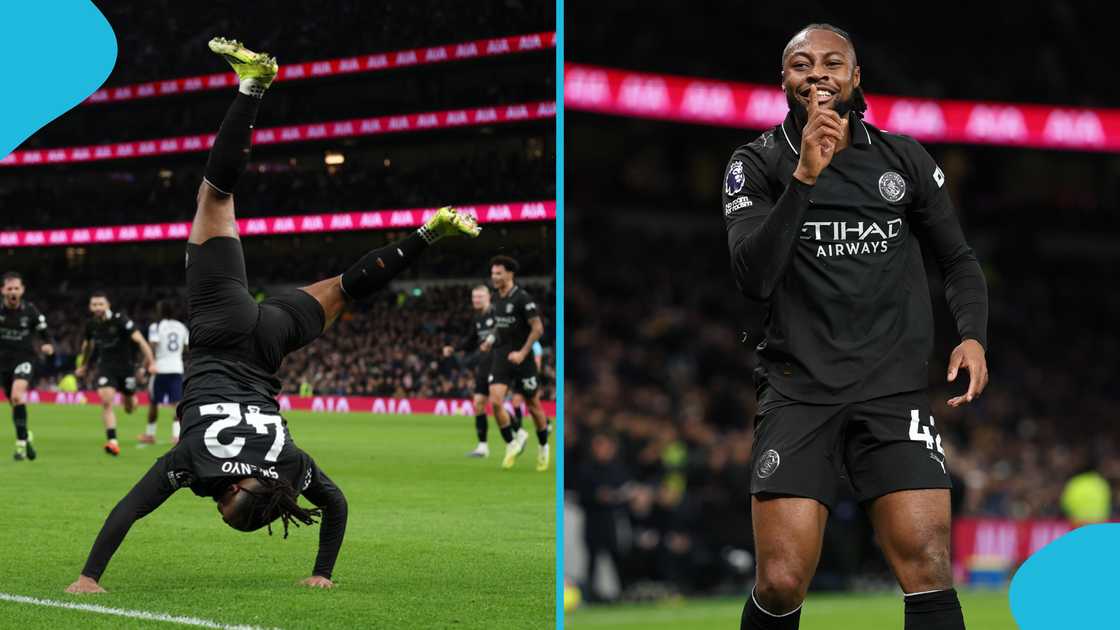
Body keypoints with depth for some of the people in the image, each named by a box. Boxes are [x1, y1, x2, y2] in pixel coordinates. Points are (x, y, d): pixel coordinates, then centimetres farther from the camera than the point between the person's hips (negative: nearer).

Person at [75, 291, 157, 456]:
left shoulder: (120, 320, -19)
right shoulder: (91, 324, -4)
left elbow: (140, 340, -21)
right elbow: (88, 344, 18)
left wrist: (151, 362, -29)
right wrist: (84, 365, 30)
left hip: (125, 366, -2)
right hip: (106, 367, 2)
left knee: (129, 409, 10)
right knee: (106, 402, -21)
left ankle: (133, 399, 49)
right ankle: (112, 442, -20)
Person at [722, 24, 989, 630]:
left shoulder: (904, 159, 9)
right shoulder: (757, 163, 3)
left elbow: (959, 260, 19)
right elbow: (754, 278, -11)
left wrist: (973, 335, -1)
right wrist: (804, 176, -21)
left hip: (894, 390, 1)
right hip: (797, 391, -1)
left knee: (927, 569, -14)